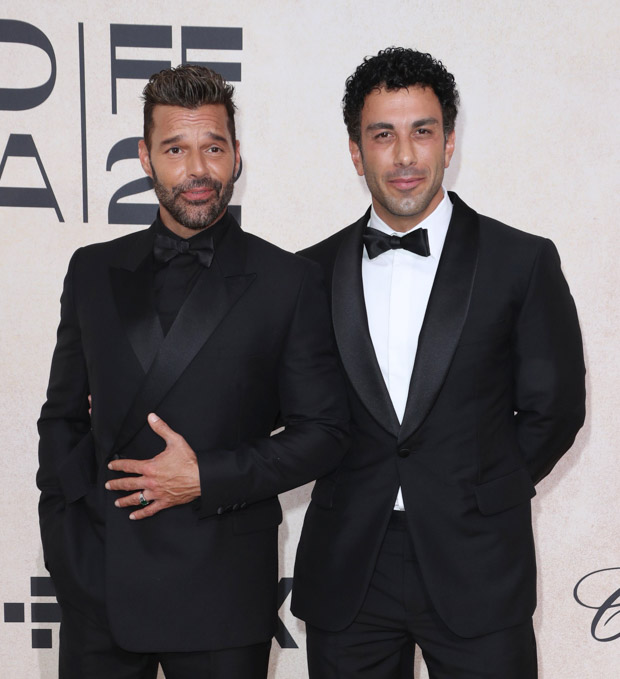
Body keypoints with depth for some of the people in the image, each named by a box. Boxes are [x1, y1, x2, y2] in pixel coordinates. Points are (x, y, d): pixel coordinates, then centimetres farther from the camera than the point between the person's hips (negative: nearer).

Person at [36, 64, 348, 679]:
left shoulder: (288, 282, -1)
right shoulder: (94, 271, 8)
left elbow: (322, 433, -1)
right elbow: (63, 415, 13)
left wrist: (208, 477, -12)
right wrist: (65, 542, 2)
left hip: (221, 590, -2)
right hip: (97, 584, 3)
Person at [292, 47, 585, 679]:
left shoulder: (523, 261, -2)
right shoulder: (313, 272, 5)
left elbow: (552, 406, 2)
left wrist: (486, 495, 3)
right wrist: (358, 491, 3)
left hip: (477, 574, -2)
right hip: (347, 572, 2)